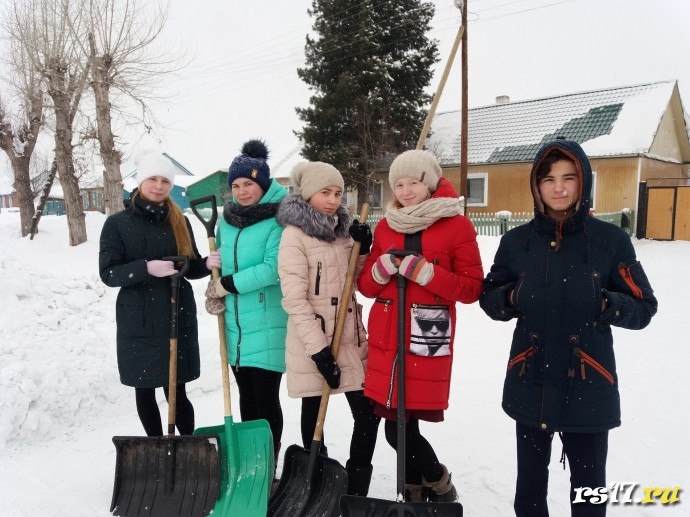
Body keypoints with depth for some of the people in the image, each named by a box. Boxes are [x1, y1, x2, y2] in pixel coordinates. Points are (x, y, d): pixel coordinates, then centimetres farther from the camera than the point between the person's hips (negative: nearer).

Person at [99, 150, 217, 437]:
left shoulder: (180, 222, 5)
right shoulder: (117, 223, -2)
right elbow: (108, 273, -7)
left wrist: (207, 264, -12)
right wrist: (146, 268, -23)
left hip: (178, 316, 1)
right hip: (137, 320, 0)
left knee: (176, 390, 3)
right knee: (144, 389, 10)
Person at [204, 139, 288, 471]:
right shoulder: (227, 219, 10)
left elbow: (274, 268, -20)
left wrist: (228, 284, -14)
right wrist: (215, 291, 2)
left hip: (267, 324, -7)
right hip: (234, 322, 7)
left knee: (266, 399, 1)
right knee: (246, 396, 18)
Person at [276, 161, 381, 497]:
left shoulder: (343, 229, 10)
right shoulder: (294, 234, -11)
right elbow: (294, 299, -16)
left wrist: (362, 251, -3)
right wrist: (318, 348, -19)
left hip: (351, 338, 6)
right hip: (312, 343, -6)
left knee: (369, 413, 6)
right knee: (314, 415, 11)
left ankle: (356, 491, 23)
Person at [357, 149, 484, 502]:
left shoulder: (457, 226, -1)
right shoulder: (385, 226, 11)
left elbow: (472, 288, -5)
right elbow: (367, 286, 14)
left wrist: (426, 272, -16)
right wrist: (380, 270, -8)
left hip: (427, 341, -4)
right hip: (385, 340, 4)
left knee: (400, 430, -3)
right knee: (398, 428, 7)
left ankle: (439, 488, 26)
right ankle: (416, 492, 33)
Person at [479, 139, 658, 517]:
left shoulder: (611, 240, -5)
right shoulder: (515, 241, 0)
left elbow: (644, 307, 0)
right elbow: (489, 299, 8)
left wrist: (605, 304, -20)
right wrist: (513, 297, -14)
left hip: (588, 386, -1)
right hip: (529, 383, 2)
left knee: (589, 486, 11)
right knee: (530, 481, 18)